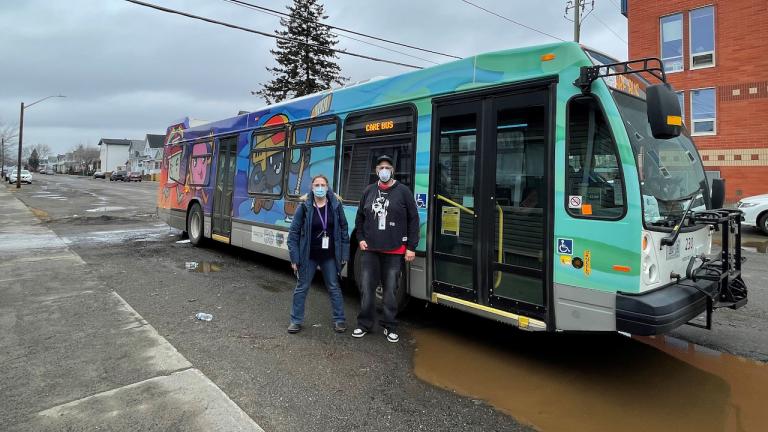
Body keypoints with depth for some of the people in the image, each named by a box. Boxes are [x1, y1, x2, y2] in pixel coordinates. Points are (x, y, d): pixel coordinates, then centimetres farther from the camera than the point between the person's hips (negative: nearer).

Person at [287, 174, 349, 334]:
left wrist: (344, 254, -1)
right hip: (308, 255, -1)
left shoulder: (335, 205, -4)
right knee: (302, 287, 10)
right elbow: (294, 232, -6)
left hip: (329, 256, 1)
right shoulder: (304, 207, -9)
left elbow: (344, 230, 1)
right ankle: (296, 321, 24)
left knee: (334, 287, 11)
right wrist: (294, 258, -9)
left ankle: (339, 320, 25)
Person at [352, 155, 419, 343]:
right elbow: (360, 217, 18)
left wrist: (411, 247, -4)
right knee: (367, 287, 5)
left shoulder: (403, 191, -1)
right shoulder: (369, 191, 9)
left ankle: (390, 327, 18)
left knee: (390, 289, 4)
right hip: (370, 249, 3)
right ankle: (364, 324, 20)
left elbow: (413, 220, 0)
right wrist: (361, 238, 6)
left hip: (394, 251, -2)